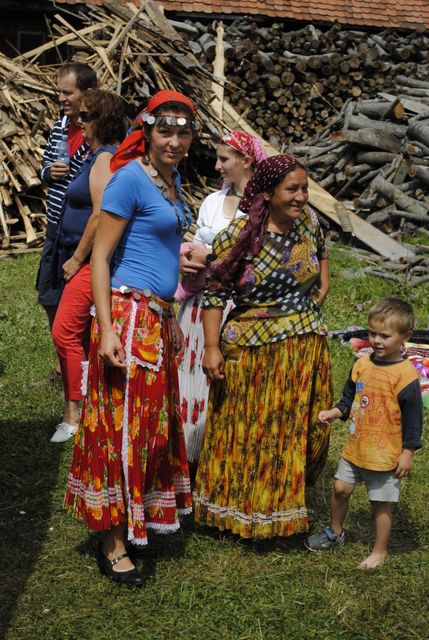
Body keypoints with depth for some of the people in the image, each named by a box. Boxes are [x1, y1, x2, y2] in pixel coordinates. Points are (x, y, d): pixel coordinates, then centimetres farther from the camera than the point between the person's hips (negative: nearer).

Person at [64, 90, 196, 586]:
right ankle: (113, 545, 8)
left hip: (157, 317, 9)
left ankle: (138, 519, 30)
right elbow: (100, 255, -14)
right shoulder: (131, 177, -12)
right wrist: (107, 329, -21)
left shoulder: (171, 177, 13)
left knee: (154, 421, 15)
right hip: (129, 315, -9)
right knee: (123, 425, -3)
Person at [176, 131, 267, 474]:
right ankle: (190, 457, 19)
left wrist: (211, 258, -14)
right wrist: (187, 258, -4)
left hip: (235, 306, -6)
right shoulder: (213, 201, 12)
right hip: (202, 301, 6)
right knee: (194, 377, 8)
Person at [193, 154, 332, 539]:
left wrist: (323, 282, 12)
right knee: (249, 433, 7)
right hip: (254, 351, -5)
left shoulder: (308, 221, 3)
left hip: (307, 347, 5)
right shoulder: (239, 236, -14)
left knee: (300, 430, 13)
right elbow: (215, 293, -11)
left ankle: (285, 502, 33)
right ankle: (243, 511, 23)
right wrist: (212, 348, -15)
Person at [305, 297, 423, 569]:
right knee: (341, 488, 15)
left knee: (381, 503, 8)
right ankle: (335, 532, 40)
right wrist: (335, 412, -3)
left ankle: (380, 551, 26)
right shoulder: (363, 364, 1)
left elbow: (413, 416, -14)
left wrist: (408, 452, -12)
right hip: (356, 446, 6)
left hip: (386, 453, -6)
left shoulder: (405, 374, -18)